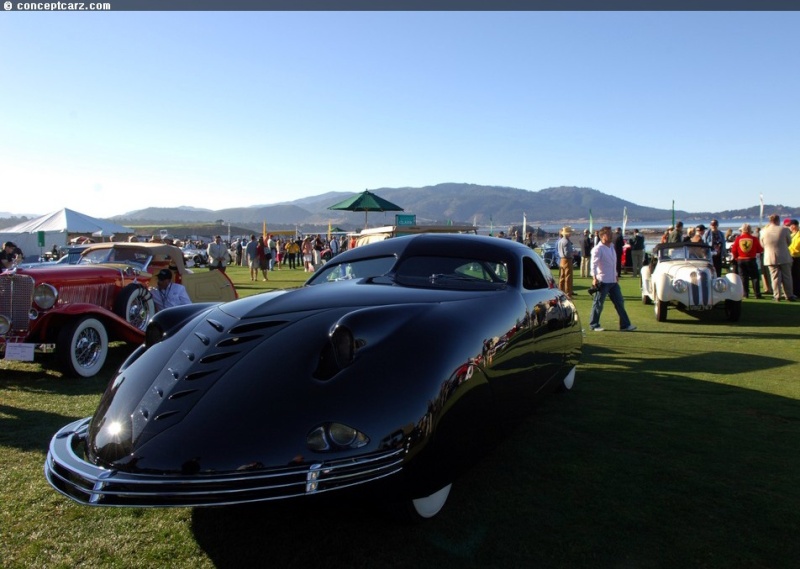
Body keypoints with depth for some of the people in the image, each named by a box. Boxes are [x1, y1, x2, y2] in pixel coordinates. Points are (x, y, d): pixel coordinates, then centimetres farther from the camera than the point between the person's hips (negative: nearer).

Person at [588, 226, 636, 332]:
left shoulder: (611, 248, 14)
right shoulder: (598, 249, -12)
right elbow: (594, 265, -20)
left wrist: (616, 275, 22)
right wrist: (594, 278, -29)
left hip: (613, 281, 8)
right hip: (603, 281, -8)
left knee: (619, 302, 8)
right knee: (598, 304, 2)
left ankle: (625, 325, 14)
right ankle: (594, 325, 14)